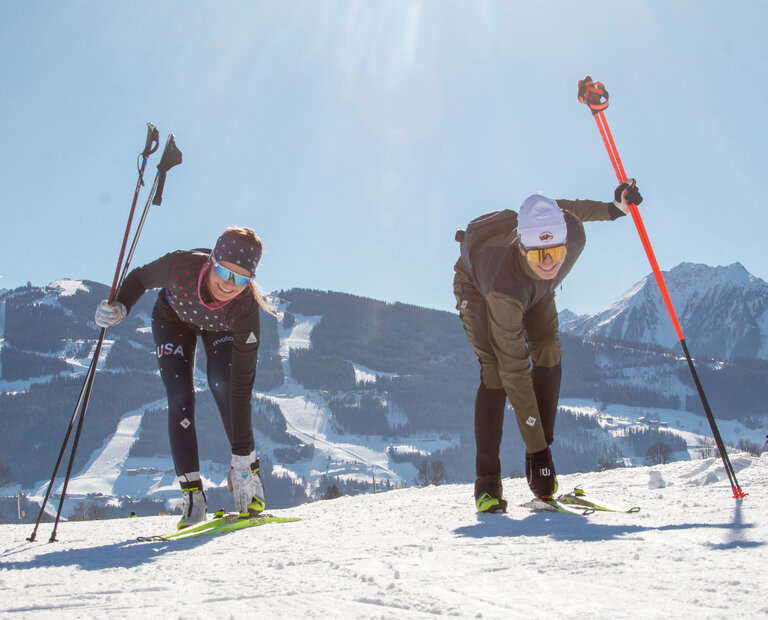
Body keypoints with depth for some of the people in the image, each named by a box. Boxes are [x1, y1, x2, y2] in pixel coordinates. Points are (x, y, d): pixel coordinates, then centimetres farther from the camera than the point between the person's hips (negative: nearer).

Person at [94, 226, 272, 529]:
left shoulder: (246, 308, -41)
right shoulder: (181, 265, -42)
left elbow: (242, 384, -38)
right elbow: (141, 277, -15)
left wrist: (242, 455, -37)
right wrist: (120, 307, -34)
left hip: (221, 328, -1)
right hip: (173, 318, 1)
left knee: (224, 385, -24)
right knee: (180, 398, -13)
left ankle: (247, 470, -5)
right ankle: (192, 494, -5)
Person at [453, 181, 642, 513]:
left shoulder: (572, 233, -37)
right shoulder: (505, 291, -47)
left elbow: (564, 208, -9)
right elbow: (515, 371, -42)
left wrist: (615, 206, -12)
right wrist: (537, 448, -39)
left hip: (534, 288, 5)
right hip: (476, 286, -5)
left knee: (549, 353, -13)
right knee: (496, 371, -20)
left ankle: (540, 466, -5)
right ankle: (487, 482, -10)